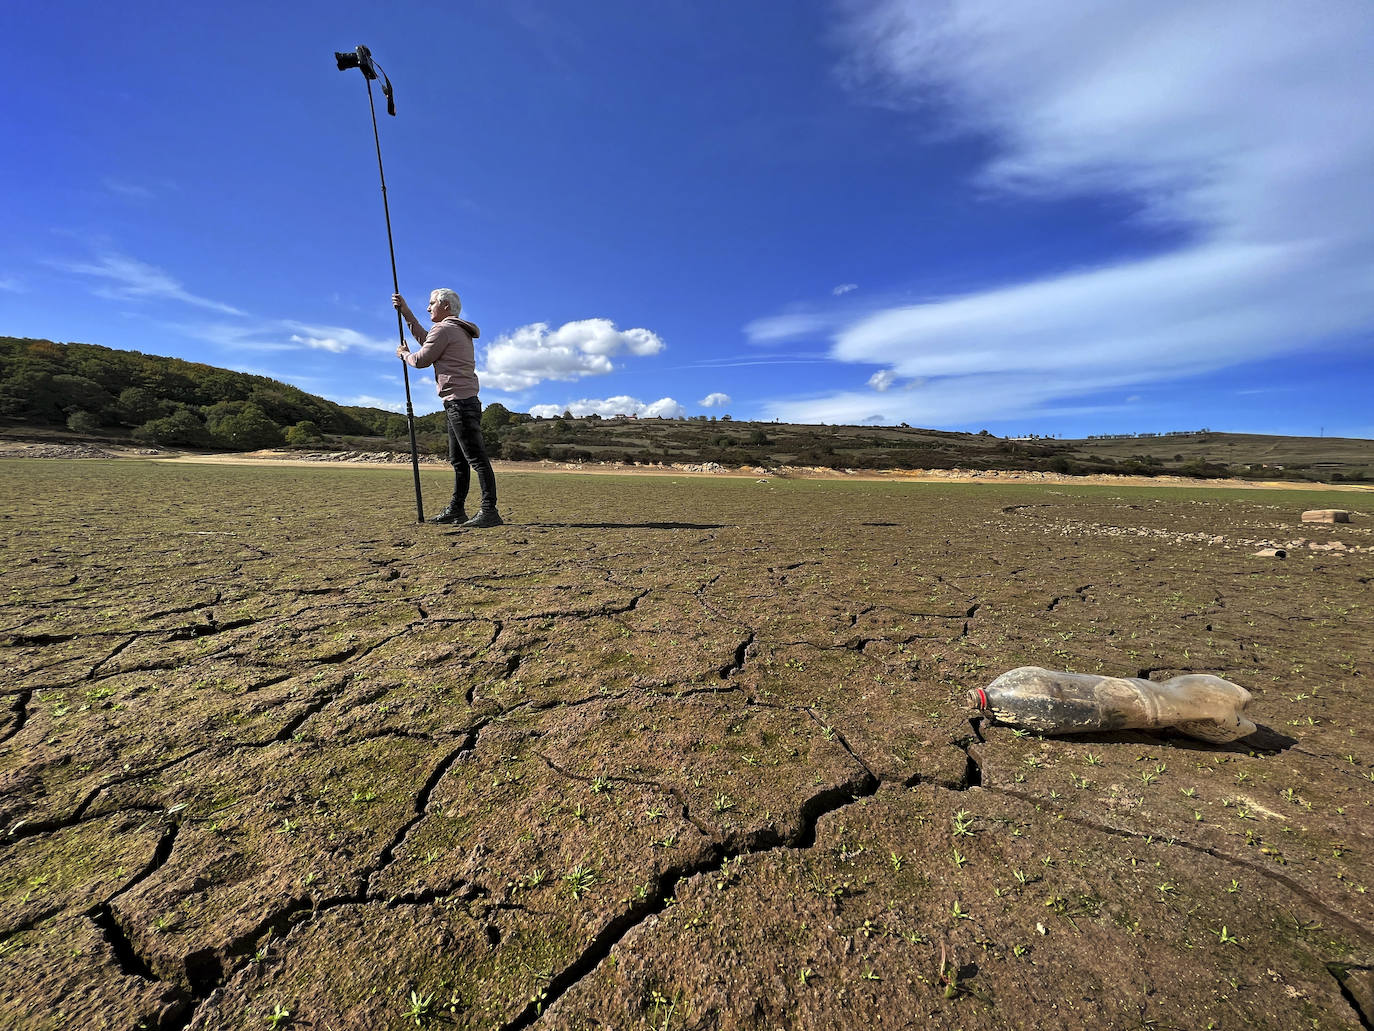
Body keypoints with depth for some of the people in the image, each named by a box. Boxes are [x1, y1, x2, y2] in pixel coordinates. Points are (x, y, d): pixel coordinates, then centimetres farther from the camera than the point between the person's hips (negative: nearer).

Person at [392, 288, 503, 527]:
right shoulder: (460, 331, 25)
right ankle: (456, 510, 18)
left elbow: (421, 360, -2)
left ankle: (489, 511, -17)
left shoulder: (444, 329, -5)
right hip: (463, 402, 10)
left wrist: (404, 354, 19)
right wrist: (405, 312, 37)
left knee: (476, 458, -15)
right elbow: (426, 340, 36)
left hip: (459, 402, -10)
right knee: (457, 460, 12)